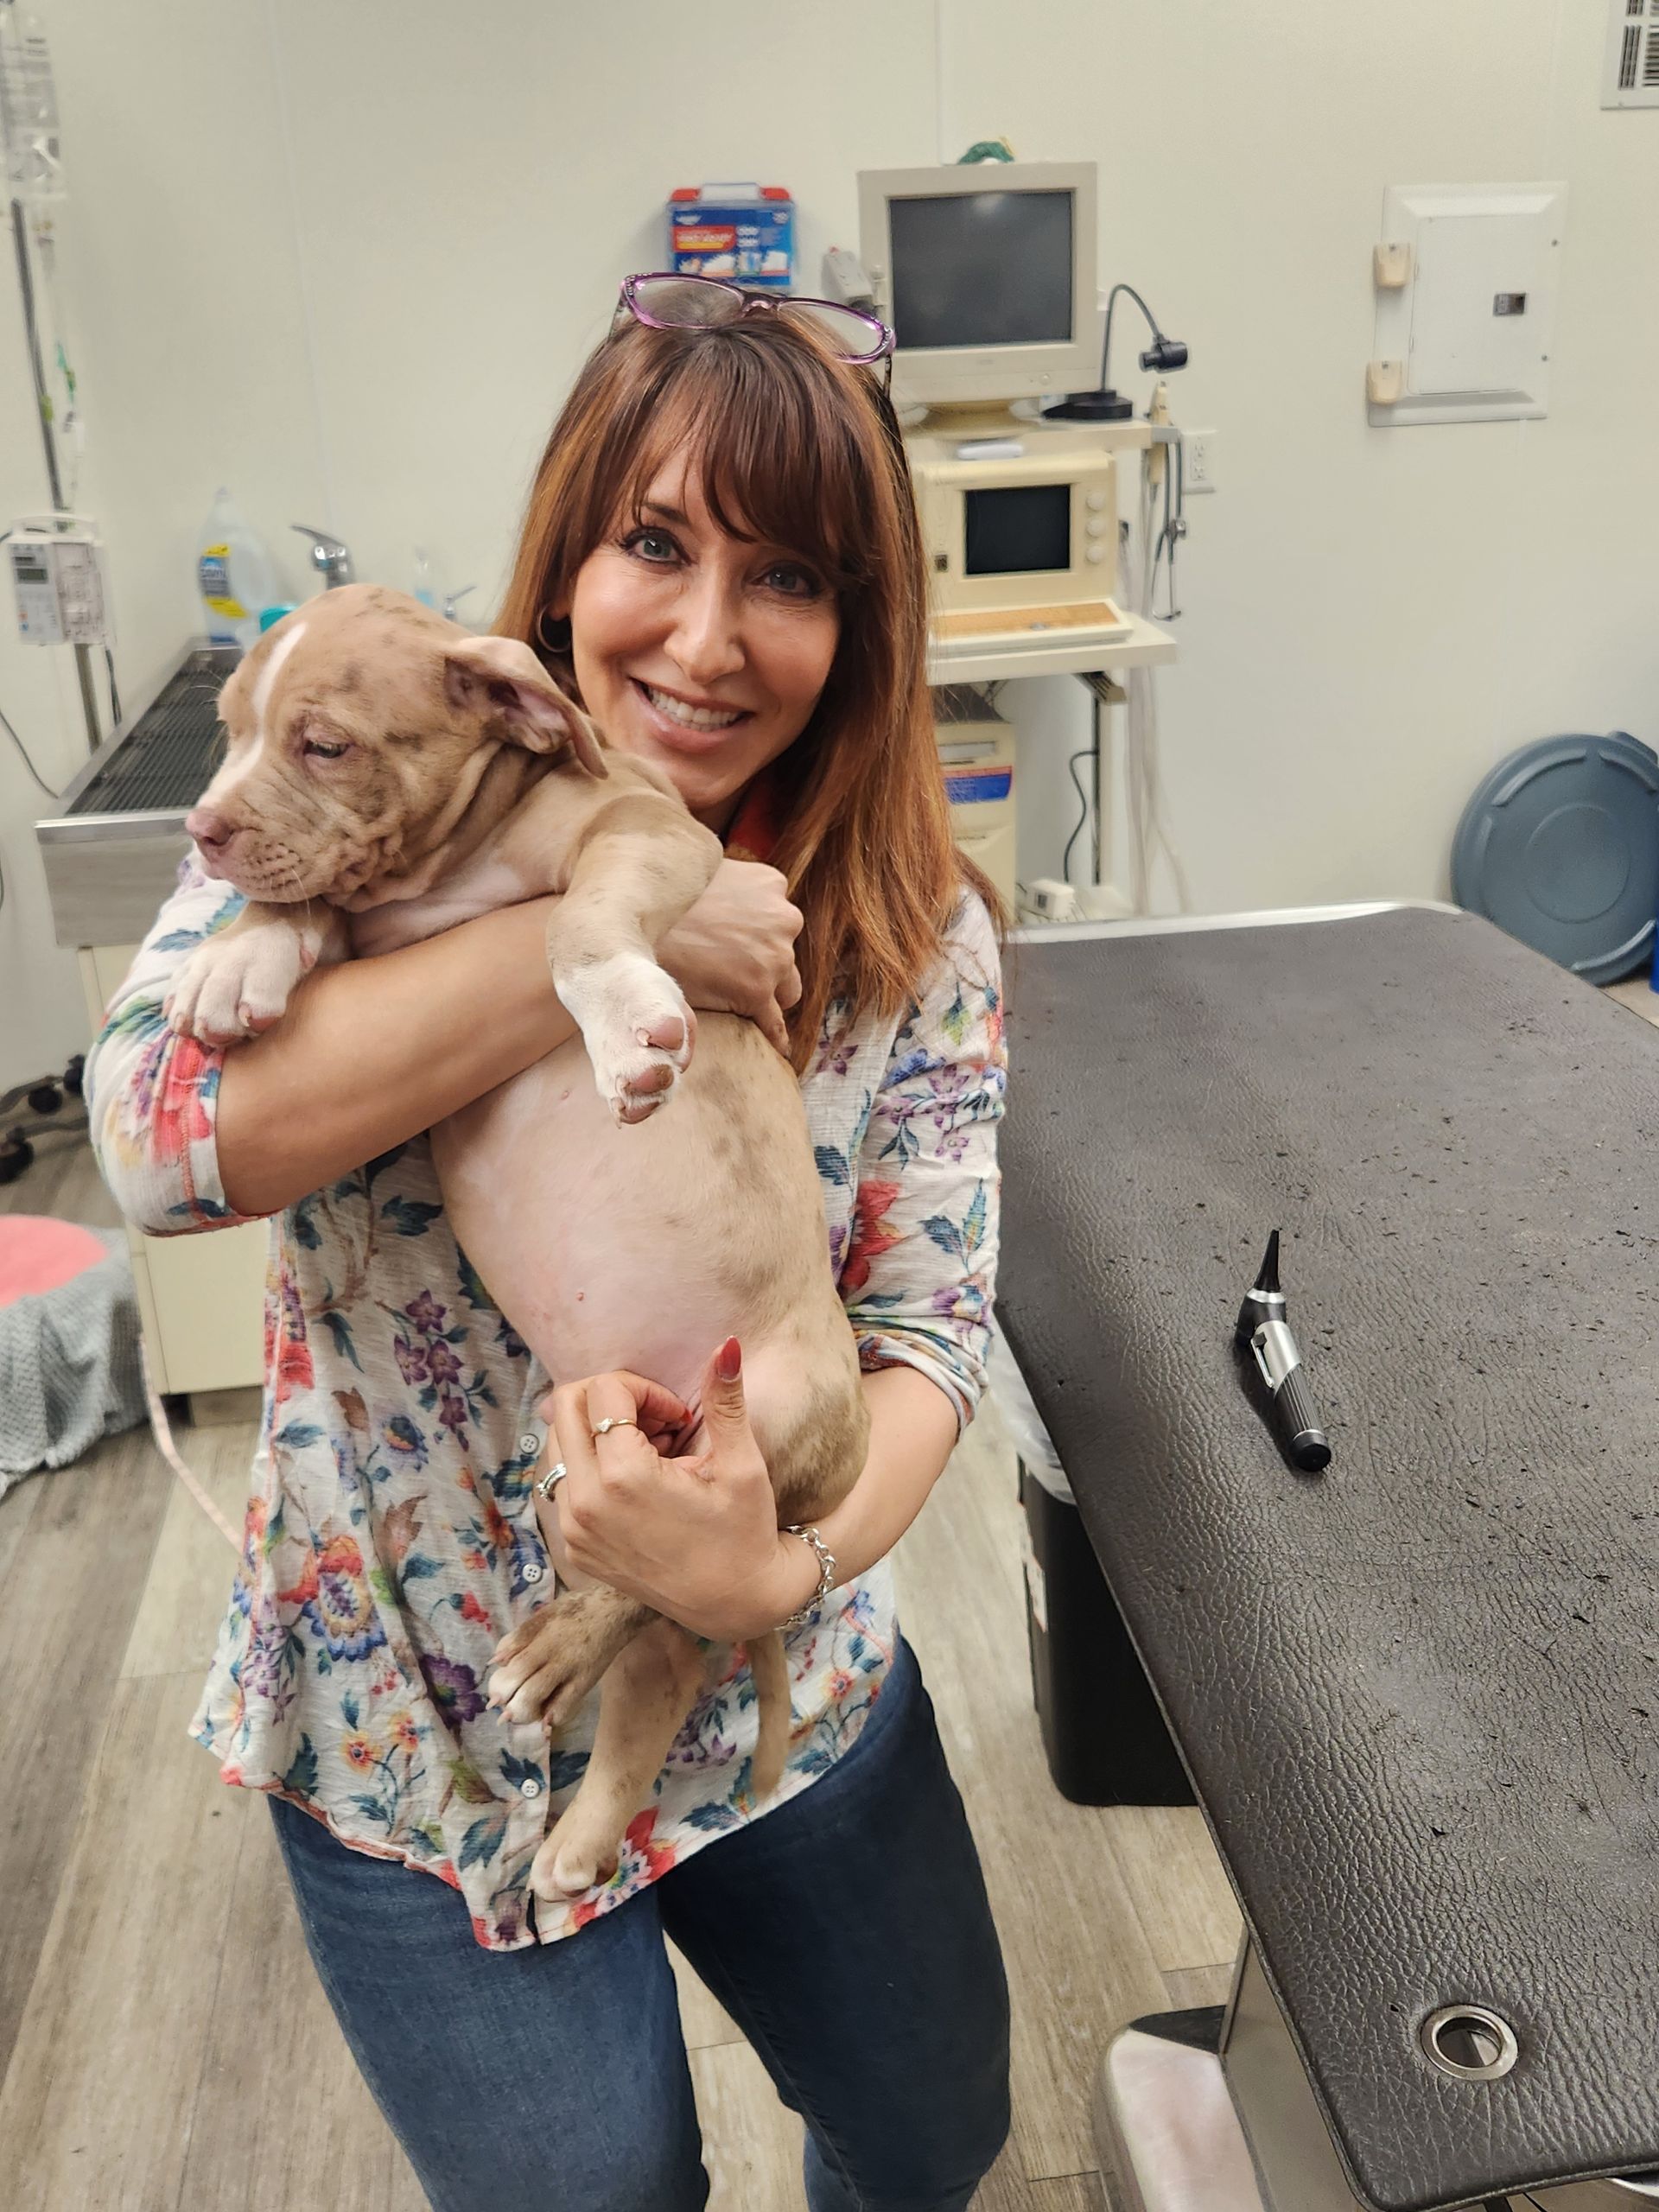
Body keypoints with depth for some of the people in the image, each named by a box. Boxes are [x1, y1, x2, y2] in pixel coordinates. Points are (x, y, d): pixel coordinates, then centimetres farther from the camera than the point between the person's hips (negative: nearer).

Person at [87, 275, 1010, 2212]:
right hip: (424, 1737, -2)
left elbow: (928, 1328, -12)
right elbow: (159, 1130, -29)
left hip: (793, 1694, 3)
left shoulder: (916, 940, -10)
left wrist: (787, 1564, -33)